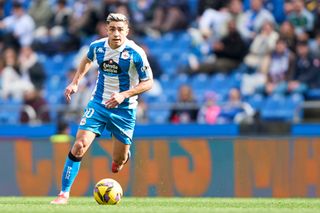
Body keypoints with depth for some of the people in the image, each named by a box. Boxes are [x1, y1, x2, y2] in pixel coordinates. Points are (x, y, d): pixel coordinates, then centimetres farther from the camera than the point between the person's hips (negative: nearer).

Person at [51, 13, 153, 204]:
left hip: (124, 110, -2)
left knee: (118, 163, 6)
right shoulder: (97, 46, -6)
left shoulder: (136, 53, -17)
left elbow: (148, 83, -10)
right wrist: (76, 82, 9)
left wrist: (123, 95, -22)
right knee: (79, 146, -16)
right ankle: (64, 193, -9)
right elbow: (87, 60, 19)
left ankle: (124, 152, 46)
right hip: (98, 104, 2)